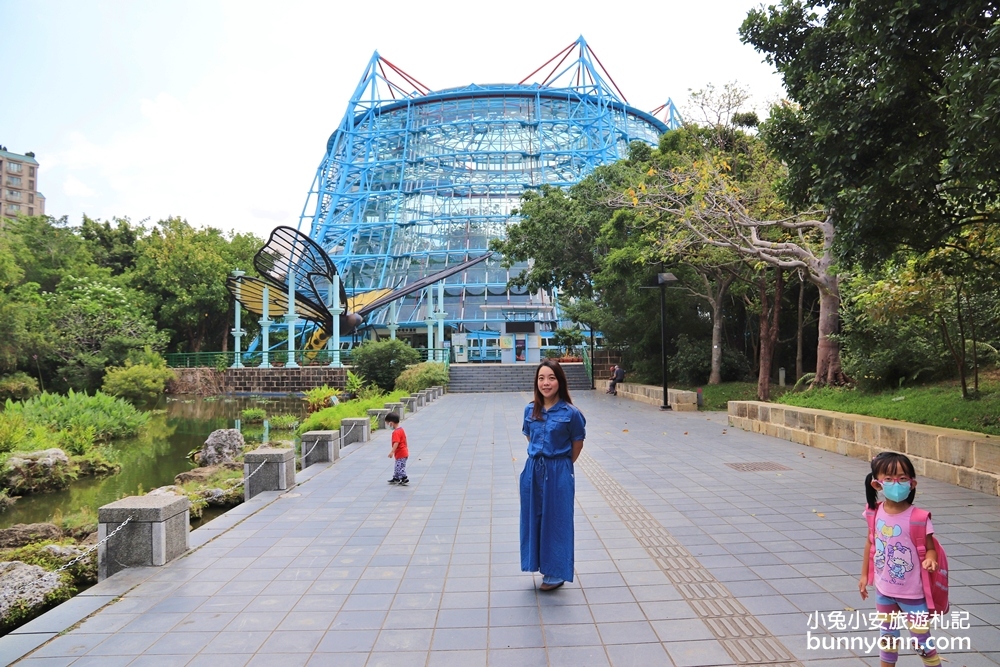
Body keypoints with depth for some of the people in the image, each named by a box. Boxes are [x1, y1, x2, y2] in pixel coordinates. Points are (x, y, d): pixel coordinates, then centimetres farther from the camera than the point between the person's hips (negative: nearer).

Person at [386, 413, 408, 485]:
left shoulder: (396, 432, -21)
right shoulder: (401, 430, 10)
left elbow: (396, 443, -31)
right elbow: (405, 441, 20)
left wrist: (392, 452, -34)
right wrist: (406, 448, 31)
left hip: (401, 454, -11)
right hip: (404, 451, 11)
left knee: (400, 467, -7)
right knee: (397, 466, 20)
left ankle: (405, 479, -4)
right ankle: (396, 478, 30)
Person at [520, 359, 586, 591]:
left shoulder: (570, 413, -11)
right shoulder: (530, 410, 1)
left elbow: (577, 444, 1)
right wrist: (539, 459, 10)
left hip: (558, 473, -4)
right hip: (533, 470, 4)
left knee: (556, 520, 6)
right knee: (534, 518, 11)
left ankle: (556, 573, 22)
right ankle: (544, 565, 30)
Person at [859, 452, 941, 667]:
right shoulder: (876, 512, -9)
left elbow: (929, 547, -14)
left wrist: (930, 559, -37)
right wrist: (864, 574, 9)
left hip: (912, 593, -4)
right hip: (883, 589, 4)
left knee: (921, 640, 11)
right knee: (887, 636, 22)